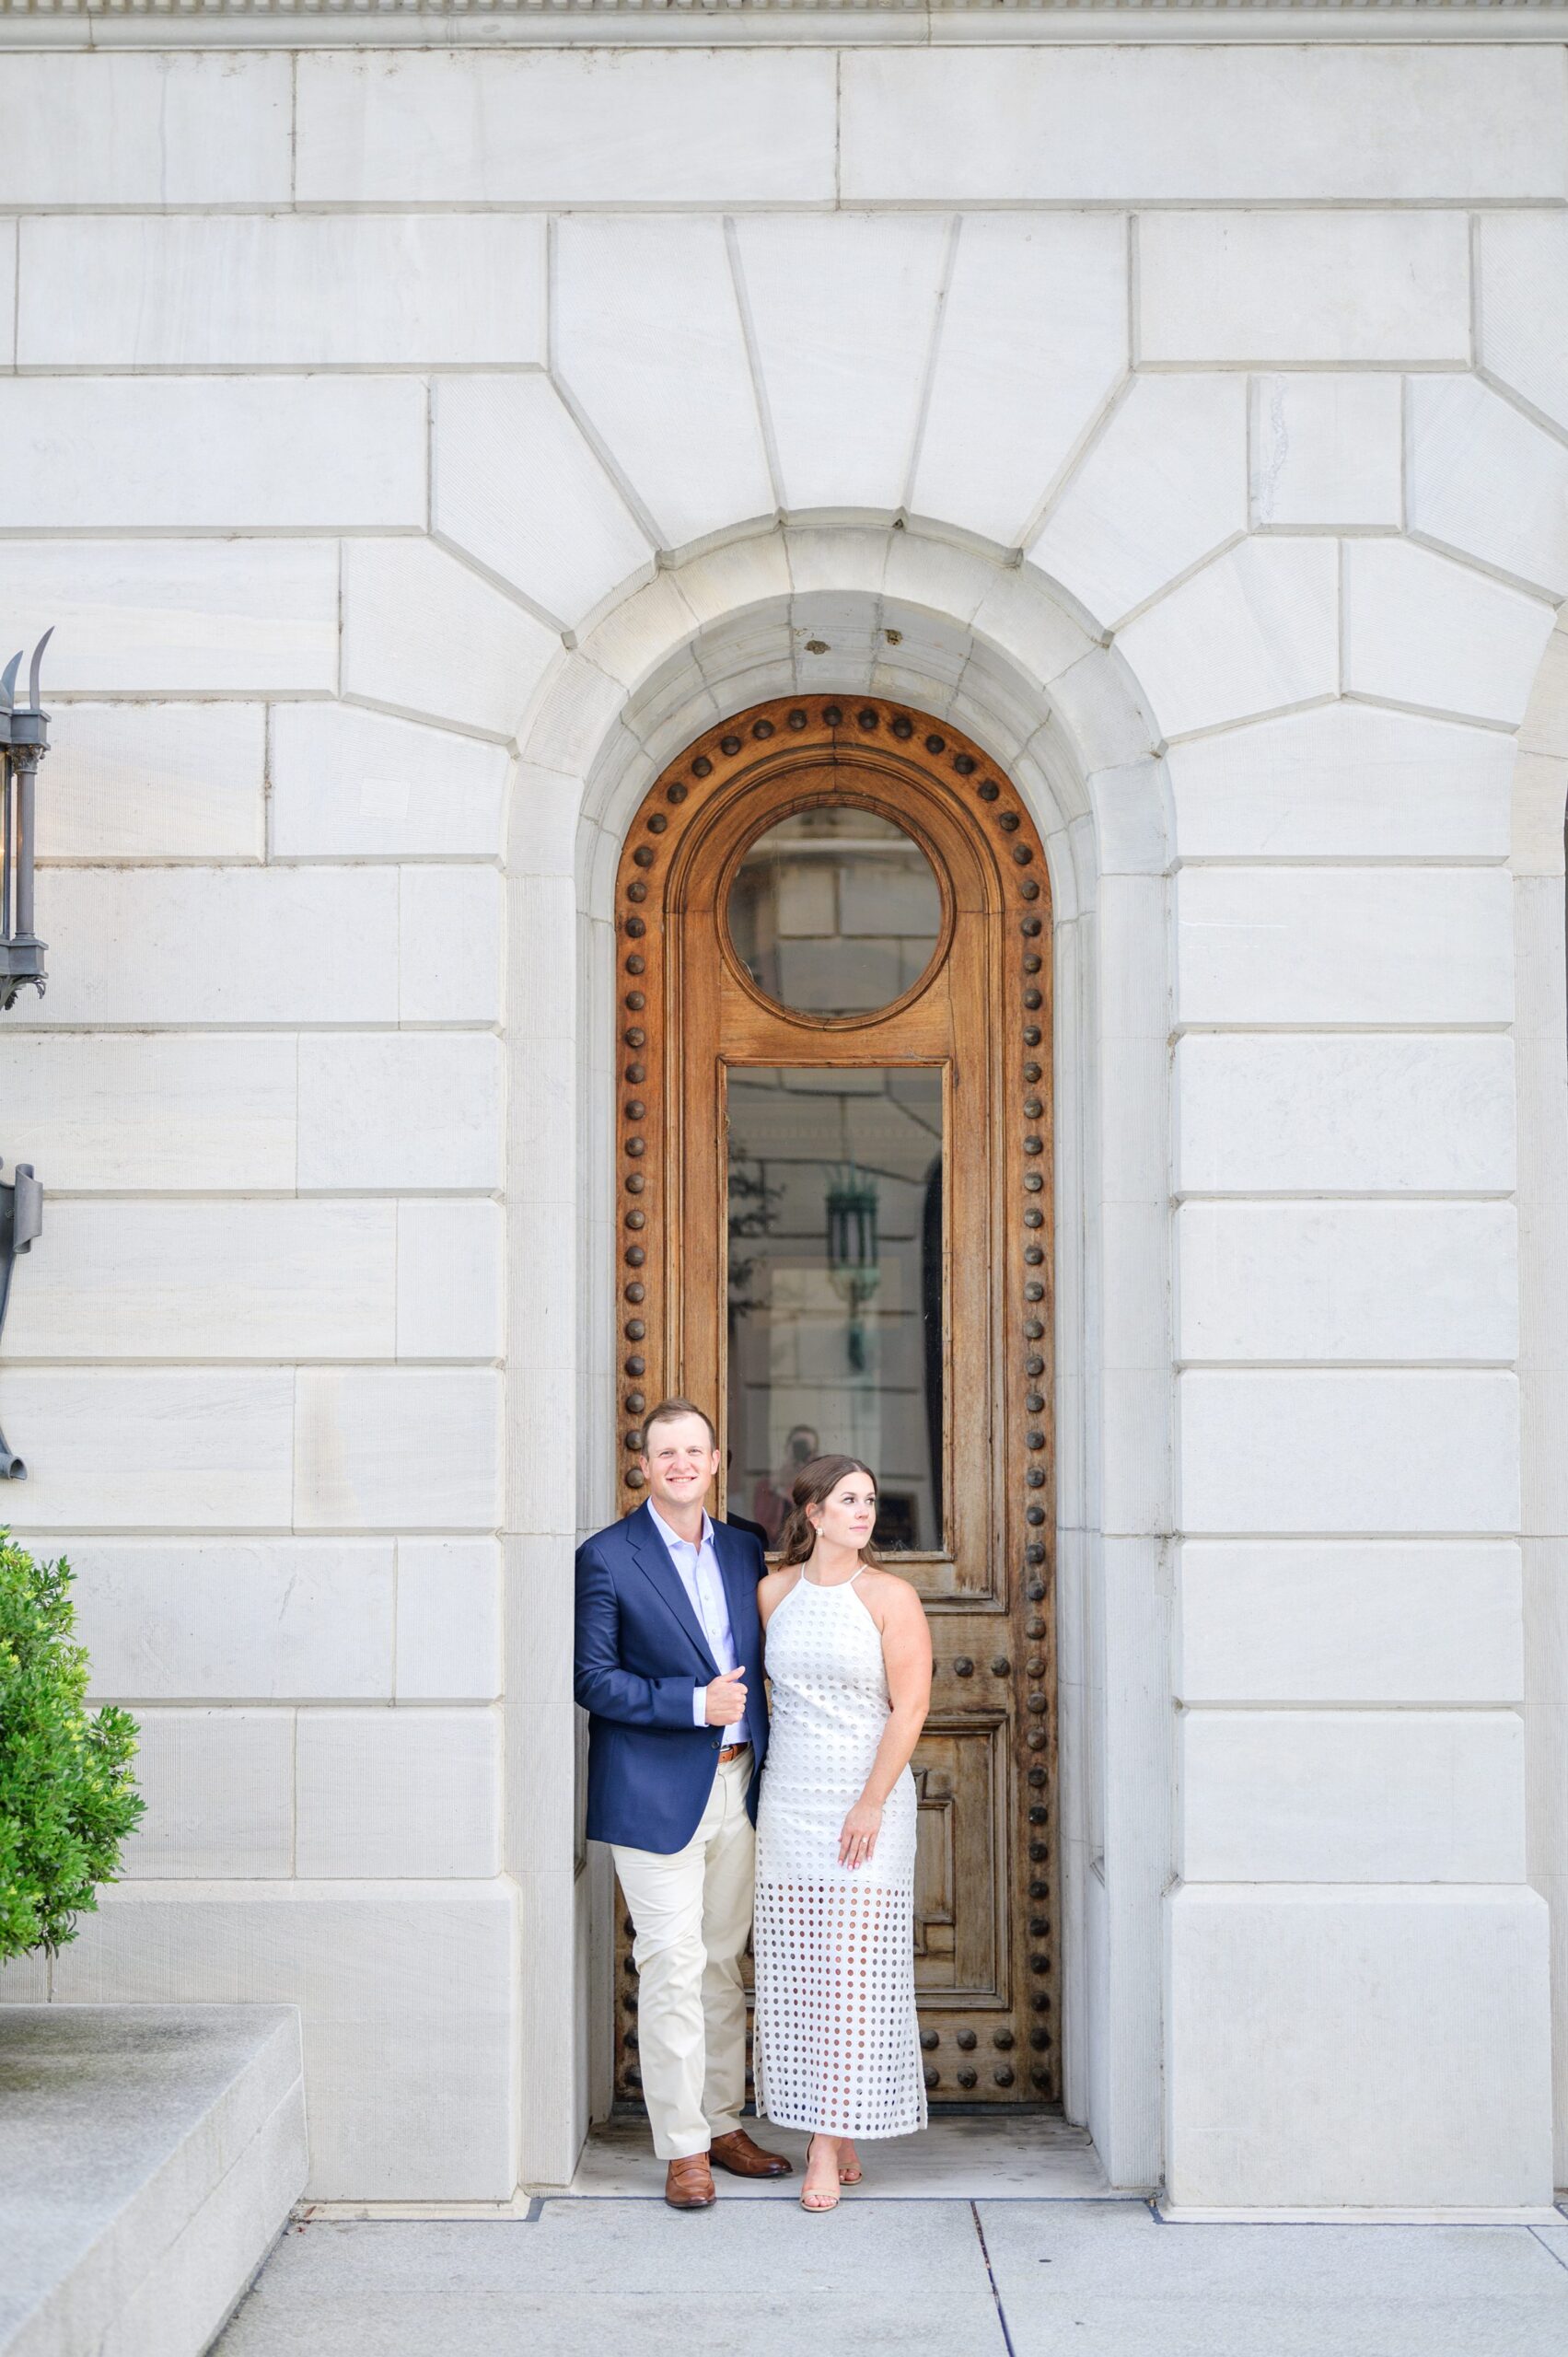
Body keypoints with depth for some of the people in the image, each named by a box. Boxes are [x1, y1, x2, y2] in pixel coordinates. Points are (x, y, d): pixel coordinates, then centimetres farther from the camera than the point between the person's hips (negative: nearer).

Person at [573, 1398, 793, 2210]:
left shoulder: (743, 1553, 11)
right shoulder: (606, 1557, -6)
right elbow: (594, 1679, -9)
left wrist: (762, 1756, 6)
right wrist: (694, 1703, -17)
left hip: (736, 1785, 6)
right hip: (656, 1792, -5)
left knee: (723, 1962, 13)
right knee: (673, 1967, -5)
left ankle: (722, 2123, 24)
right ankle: (682, 2147, 2)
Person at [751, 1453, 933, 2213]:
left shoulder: (890, 1597, -5)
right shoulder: (773, 1593, 6)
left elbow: (910, 1707, -9)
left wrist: (871, 1804, -15)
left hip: (867, 1804, -4)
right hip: (787, 1802, 4)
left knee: (852, 1972, -5)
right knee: (793, 1973, 5)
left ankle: (827, 2150, -1)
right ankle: (837, 2139, 15)